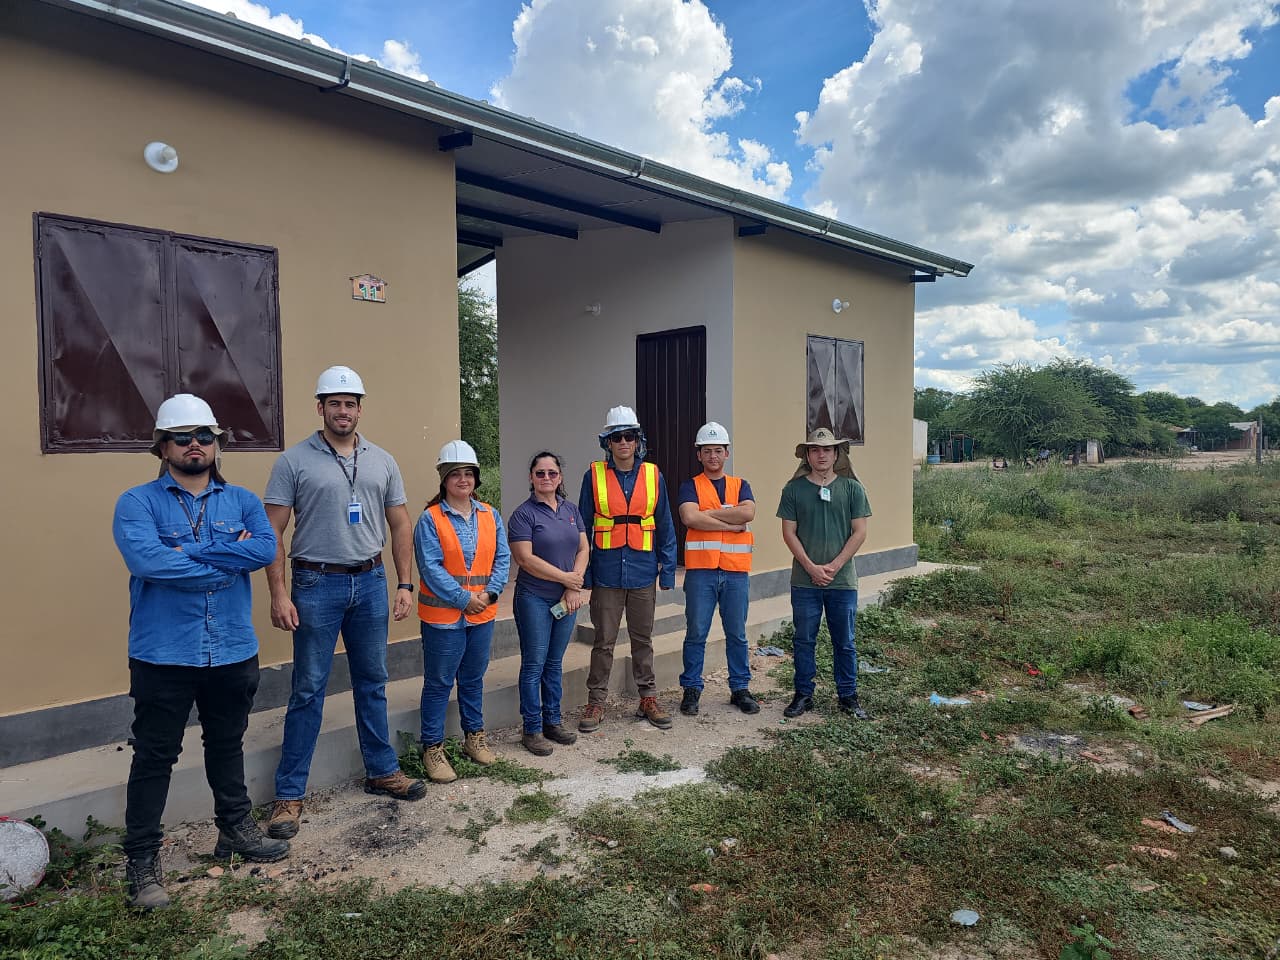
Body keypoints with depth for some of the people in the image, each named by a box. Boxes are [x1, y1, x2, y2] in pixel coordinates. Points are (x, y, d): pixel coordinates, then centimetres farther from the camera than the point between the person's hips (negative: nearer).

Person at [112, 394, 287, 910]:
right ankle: (141, 860, 21)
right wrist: (228, 559, -16)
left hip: (234, 652, 4)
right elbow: (146, 560, -23)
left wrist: (188, 551, -19)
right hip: (163, 655, -3)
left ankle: (236, 829, 38)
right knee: (155, 756, 6)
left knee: (228, 745, 20)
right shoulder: (137, 503, -4)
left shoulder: (241, 501, 5)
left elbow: (266, 548, -14)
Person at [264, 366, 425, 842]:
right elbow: (273, 533, -6)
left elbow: (400, 525, 10)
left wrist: (405, 584, 4)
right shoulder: (294, 460, -5)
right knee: (308, 691, 2)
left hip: (370, 582, 4)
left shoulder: (382, 461, 6)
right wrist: (279, 594, -12)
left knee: (372, 683, 15)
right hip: (317, 585, -4)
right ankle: (289, 794, 15)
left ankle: (382, 771, 29)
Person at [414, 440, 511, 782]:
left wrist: (490, 592, -11)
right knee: (439, 683, 4)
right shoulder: (431, 519, -9)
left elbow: (502, 558, 3)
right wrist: (463, 599, -17)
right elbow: (431, 568, -14)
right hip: (443, 615, -5)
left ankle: (474, 736, 33)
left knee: (473, 679, 18)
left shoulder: (490, 516, 5)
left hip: (483, 613, 5)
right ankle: (433, 748, 16)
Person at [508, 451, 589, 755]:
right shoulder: (524, 514, -8)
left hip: (566, 600, 5)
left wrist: (574, 587, -7)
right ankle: (532, 730, 11)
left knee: (555, 664, 14)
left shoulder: (571, 509, 9)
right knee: (534, 665, 1)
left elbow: (583, 549, 6)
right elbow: (525, 559, -15)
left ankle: (552, 721, 25)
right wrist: (566, 577, -13)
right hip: (535, 599, -5)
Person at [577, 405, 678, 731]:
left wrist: (668, 569, 3)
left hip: (643, 573, 2)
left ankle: (648, 699, 25)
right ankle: (595, 702, 18)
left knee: (643, 639, 13)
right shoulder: (594, 475, -2)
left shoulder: (652, 475, 2)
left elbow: (665, 525, 6)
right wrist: (582, 572, -3)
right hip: (607, 574, -1)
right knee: (604, 641, 7)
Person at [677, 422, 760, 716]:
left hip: (736, 571, 2)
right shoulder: (690, 486, 4)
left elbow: (748, 513, -9)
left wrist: (708, 514, -10)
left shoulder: (740, 485, 12)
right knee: (696, 633, 3)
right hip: (700, 571, -2)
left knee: (737, 634, 10)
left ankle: (740, 688, 22)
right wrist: (731, 523, -11)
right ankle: (691, 689, 15)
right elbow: (689, 518, -16)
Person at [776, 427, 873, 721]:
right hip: (804, 580, 0)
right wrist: (811, 568, -9)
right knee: (804, 641, 9)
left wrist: (834, 566, -10)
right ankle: (803, 694, 21)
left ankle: (848, 696, 23)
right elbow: (789, 532, -1)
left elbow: (859, 532, -1)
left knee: (845, 642, 9)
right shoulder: (794, 489, 1)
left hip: (843, 580, 0)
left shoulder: (852, 488, 2)